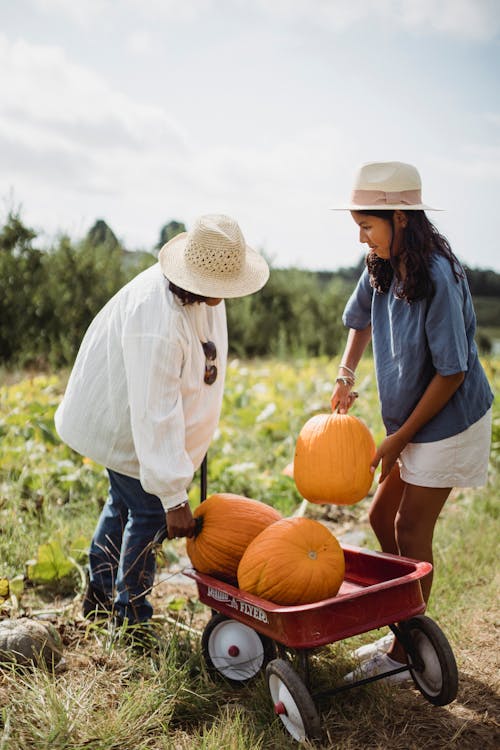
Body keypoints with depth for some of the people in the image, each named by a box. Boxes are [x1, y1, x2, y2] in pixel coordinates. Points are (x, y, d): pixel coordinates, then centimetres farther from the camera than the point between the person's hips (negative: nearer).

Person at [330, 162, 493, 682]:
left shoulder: (438, 277, -26)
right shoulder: (382, 267, -1)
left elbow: (452, 371, -23)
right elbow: (360, 319, 19)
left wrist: (400, 438, -16)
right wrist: (346, 375, 3)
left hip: (448, 423, -8)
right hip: (410, 420, 8)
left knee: (411, 532, -1)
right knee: (382, 517, 13)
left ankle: (402, 656, 16)